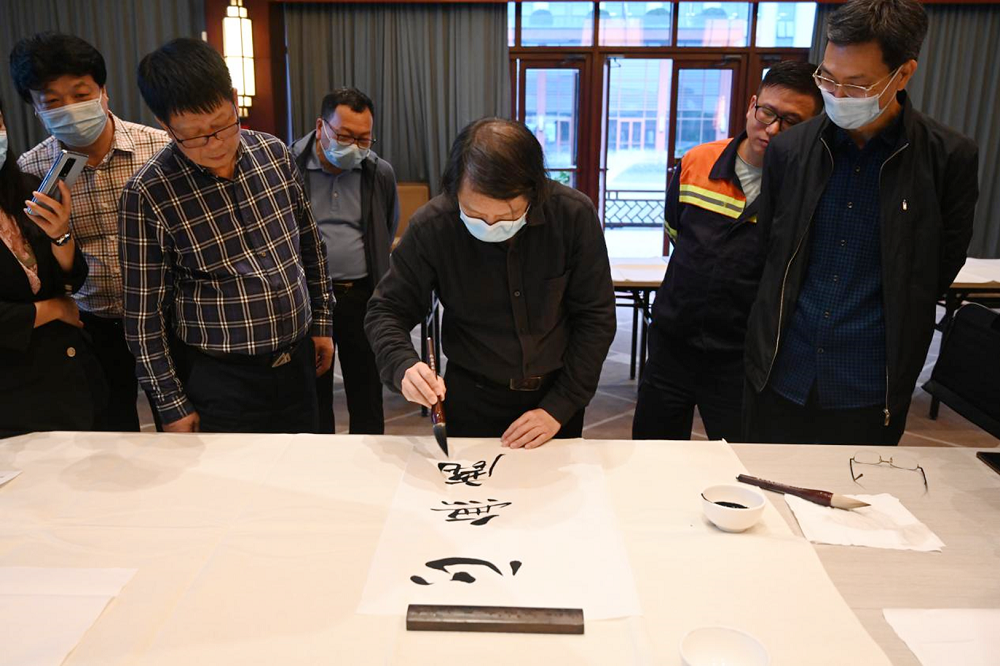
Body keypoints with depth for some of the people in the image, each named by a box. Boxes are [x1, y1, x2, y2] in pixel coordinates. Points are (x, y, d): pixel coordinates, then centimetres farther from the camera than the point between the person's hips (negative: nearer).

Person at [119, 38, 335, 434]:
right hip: (220, 379, -4)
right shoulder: (149, 194, -14)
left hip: (298, 360, 4)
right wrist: (172, 406, -5)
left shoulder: (273, 154, -2)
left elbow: (310, 245, 10)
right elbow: (144, 313, -8)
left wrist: (321, 322, 12)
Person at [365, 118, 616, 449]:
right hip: (472, 397, 0)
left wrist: (559, 407, -15)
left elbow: (595, 317, -11)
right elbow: (386, 311, -10)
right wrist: (404, 367, -30)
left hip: (557, 392, 1)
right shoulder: (431, 226, -20)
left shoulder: (575, 214, -19)